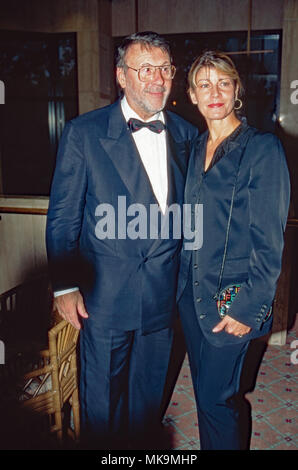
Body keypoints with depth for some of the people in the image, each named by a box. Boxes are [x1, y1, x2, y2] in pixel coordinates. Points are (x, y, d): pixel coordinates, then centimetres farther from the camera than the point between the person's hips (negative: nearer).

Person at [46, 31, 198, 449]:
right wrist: (65, 286, -8)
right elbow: (62, 218, -6)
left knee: (148, 400, 23)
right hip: (105, 299, -3)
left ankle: (141, 446, 49)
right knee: (101, 403, 16)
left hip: (163, 297, 4)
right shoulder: (83, 133, -9)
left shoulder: (186, 136, 2)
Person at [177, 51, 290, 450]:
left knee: (216, 398, 5)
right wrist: (184, 280, 10)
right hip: (192, 292, 6)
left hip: (232, 298, -6)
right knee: (205, 391, 19)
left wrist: (249, 307, -15)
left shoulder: (262, 147, -11)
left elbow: (269, 239, -14)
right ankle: (210, 445, 42)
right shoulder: (197, 148, 9)